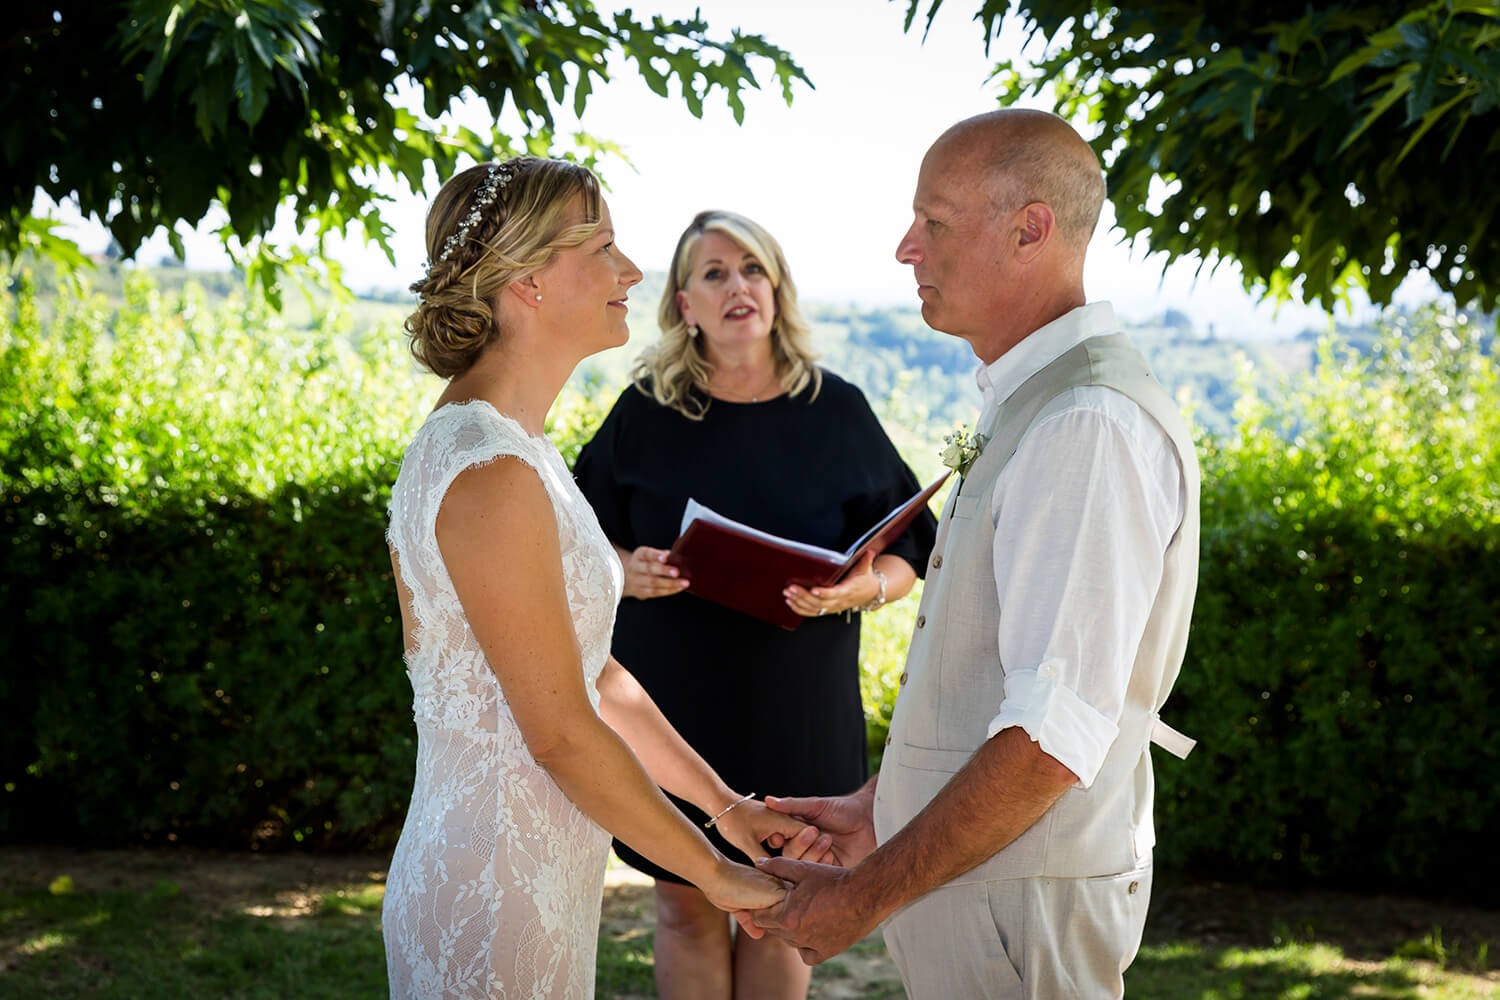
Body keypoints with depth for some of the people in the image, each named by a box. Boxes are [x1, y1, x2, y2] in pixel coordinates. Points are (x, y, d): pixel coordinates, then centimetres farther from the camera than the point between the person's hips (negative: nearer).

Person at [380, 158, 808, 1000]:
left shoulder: (518, 449, 10)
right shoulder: (489, 473, -21)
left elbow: (594, 673, 14)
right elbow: (561, 734, -20)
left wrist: (726, 805, 14)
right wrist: (717, 874, -11)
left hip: (537, 880, 9)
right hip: (492, 901, -9)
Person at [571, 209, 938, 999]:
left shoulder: (837, 413, -1)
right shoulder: (645, 413, 0)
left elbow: (902, 560, 2)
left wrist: (855, 591, -19)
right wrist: (628, 572, -15)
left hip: (796, 707, 0)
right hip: (675, 703, 0)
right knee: (686, 910, 8)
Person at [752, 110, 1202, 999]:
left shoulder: (1091, 428, -22)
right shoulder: (1035, 408, 11)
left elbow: (1052, 741, -26)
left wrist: (863, 897, -19)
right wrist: (879, 809, 17)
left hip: (1016, 907, -9)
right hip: (966, 867, 9)